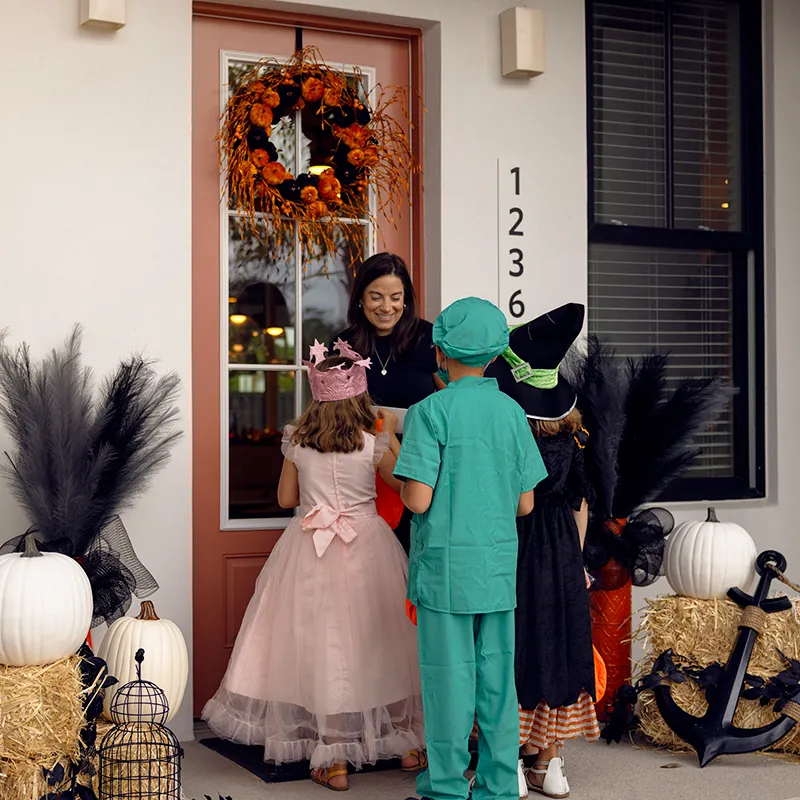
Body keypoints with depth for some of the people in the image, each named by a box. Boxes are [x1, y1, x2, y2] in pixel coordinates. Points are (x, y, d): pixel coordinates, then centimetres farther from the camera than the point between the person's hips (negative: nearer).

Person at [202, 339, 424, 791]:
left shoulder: (297, 441, -1)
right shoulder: (373, 443, -7)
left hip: (311, 552, 1)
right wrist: (392, 435, 14)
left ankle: (333, 759, 3)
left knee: (320, 644, 3)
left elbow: (286, 498, 7)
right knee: (378, 642, 11)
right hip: (367, 548, 0)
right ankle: (405, 740, 23)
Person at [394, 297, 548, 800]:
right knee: (497, 677, 10)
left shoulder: (431, 412, -11)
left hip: (446, 567, -4)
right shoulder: (512, 412, 4)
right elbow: (526, 503, 5)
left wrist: (402, 488, 5)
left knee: (449, 678, 4)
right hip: (500, 567, 4)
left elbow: (419, 500, -17)